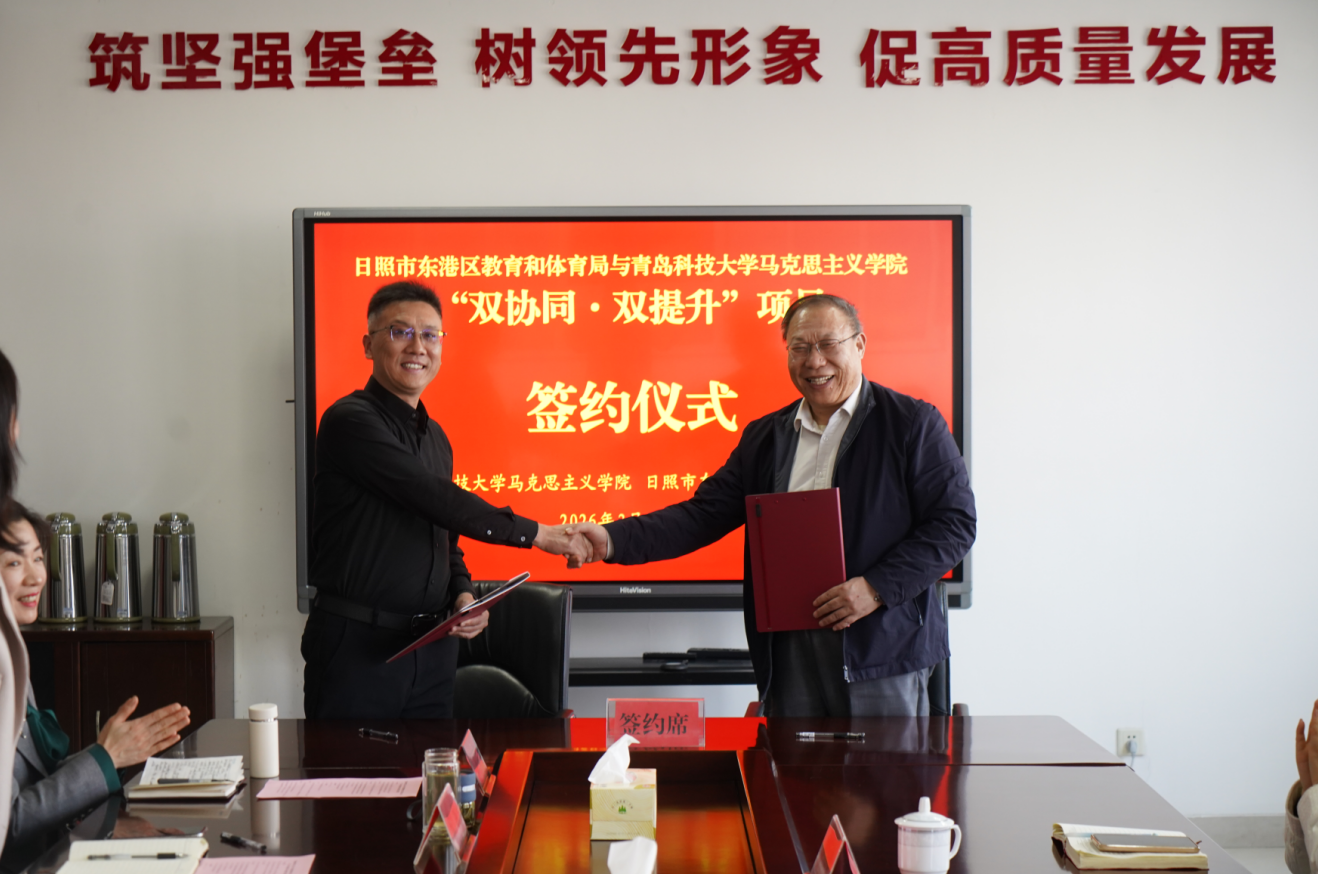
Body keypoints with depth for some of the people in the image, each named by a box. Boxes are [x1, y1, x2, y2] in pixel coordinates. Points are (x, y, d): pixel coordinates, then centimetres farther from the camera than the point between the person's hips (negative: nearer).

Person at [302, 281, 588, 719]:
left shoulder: (435, 436, 16)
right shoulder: (350, 421, -11)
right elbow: (431, 497, -18)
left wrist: (463, 594, 1)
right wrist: (534, 533, -14)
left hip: (432, 648, 7)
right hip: (357, 645, -7)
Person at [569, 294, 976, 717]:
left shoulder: (914, 424, 1)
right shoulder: (763, 437, 15)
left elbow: (955, 522, -4)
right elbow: (703, 515, 10)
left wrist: (876, 588, -15)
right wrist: (613, 539, -5)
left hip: (882, 648, -4)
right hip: (788, 652, 4)